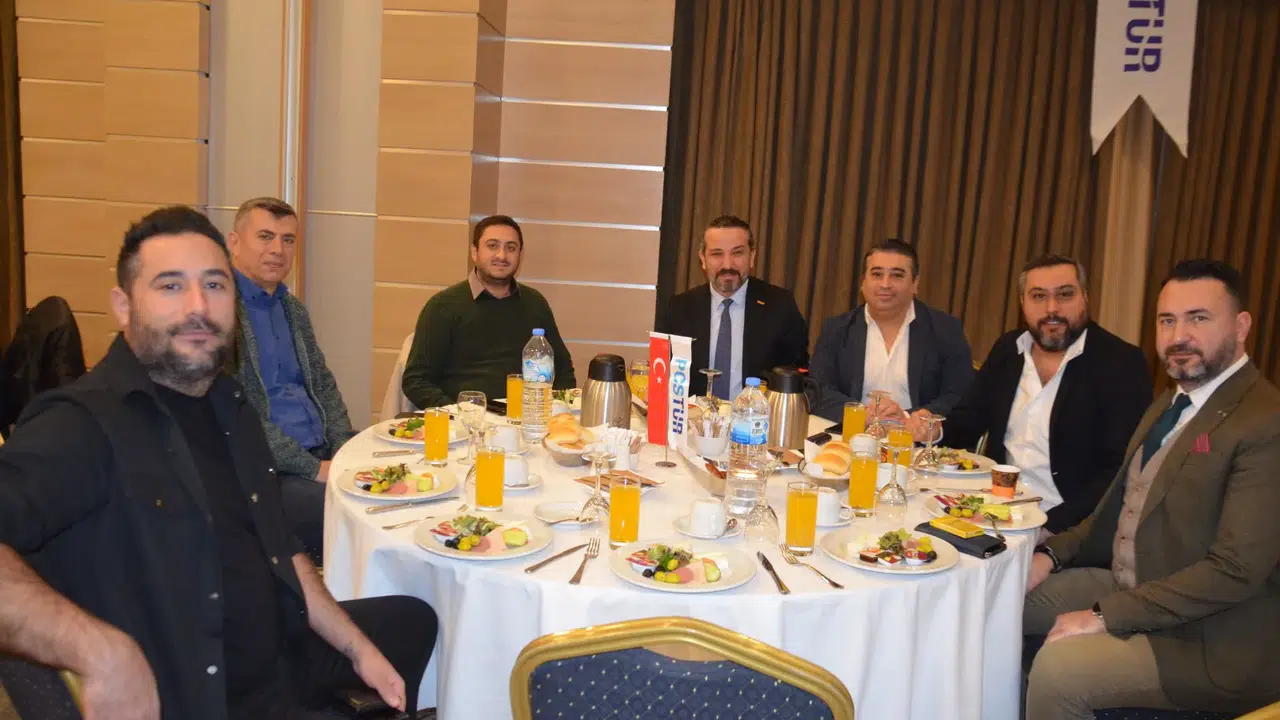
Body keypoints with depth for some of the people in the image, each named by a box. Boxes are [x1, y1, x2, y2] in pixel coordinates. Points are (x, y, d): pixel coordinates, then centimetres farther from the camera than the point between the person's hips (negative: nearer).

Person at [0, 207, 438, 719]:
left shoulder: (230, 407, 8)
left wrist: (357, 647, 11)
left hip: (284, 658, 9)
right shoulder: (84, 425, -20)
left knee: (412, 620, 21)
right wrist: (101, 652, -41)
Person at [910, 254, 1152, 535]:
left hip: (1067, 528, -5)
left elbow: (1123, 470, -14)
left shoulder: (1123, 364, -9)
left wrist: (1052, 525, -24)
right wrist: (935, 430, -9)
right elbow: (969, 418, 13)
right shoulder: (1007, 349, 8)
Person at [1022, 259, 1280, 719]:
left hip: (1210, 640, -9)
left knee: (1057, 667, -27)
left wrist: (1105, 615, -23)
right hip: (1130, 587, 9)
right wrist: (1051, 554, -1)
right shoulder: (1174, 403, 10)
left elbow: (1236, 570, -25)